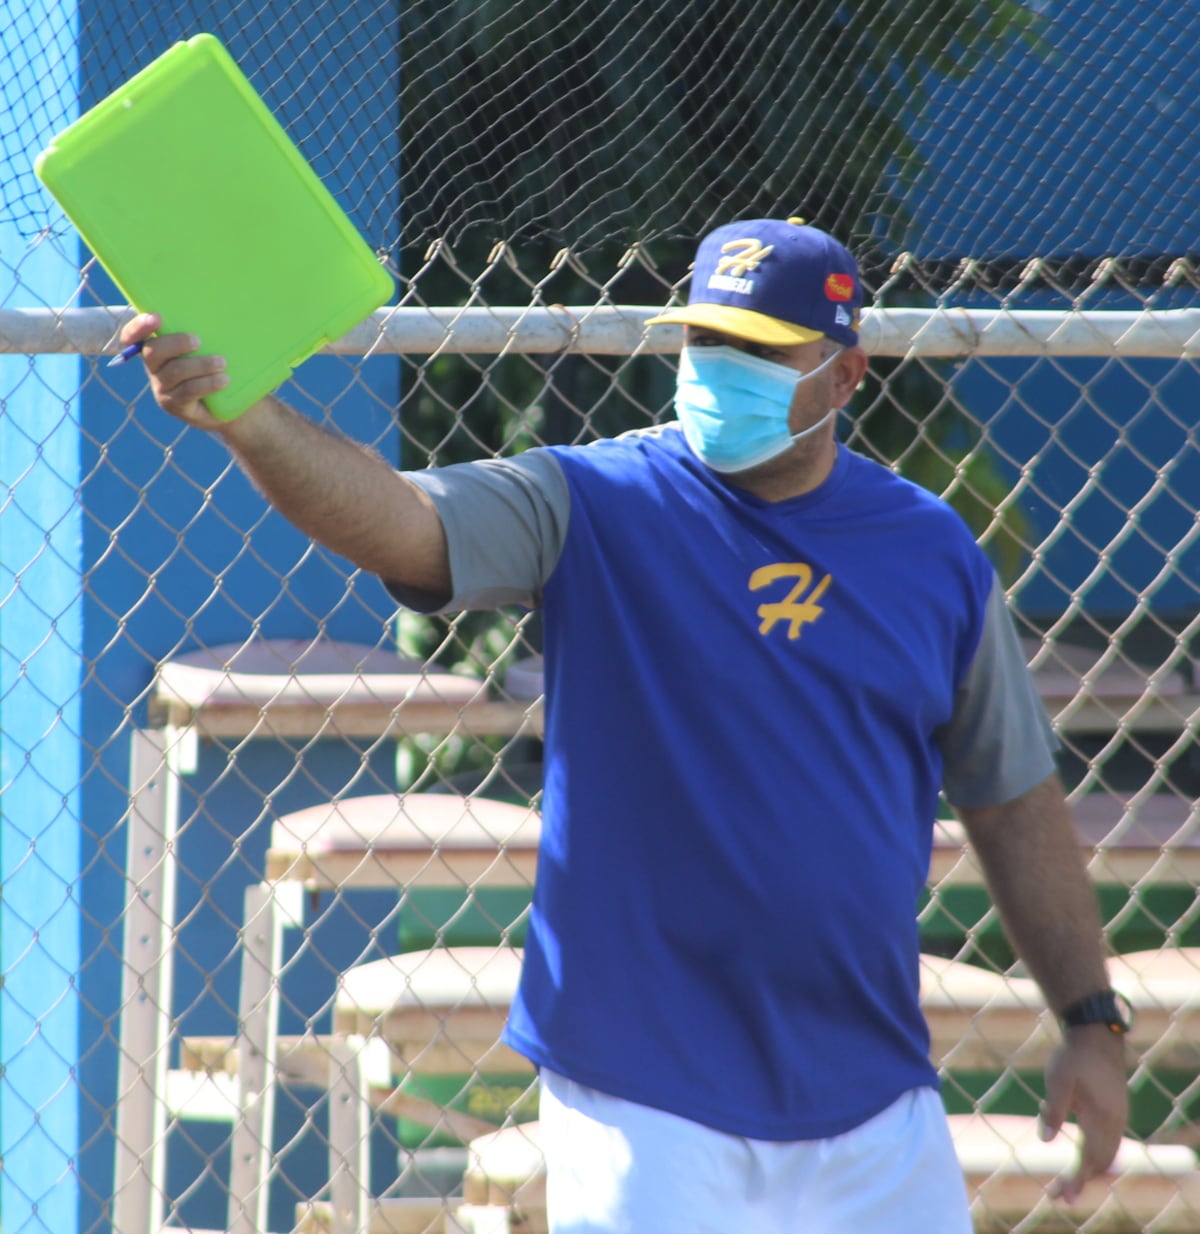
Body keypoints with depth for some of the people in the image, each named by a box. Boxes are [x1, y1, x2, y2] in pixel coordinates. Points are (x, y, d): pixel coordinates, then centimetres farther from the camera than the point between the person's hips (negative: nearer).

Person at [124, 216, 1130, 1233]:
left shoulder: (934, 552, 6)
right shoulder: (594, 508, -4)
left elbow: (1014, 801, 14)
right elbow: (398, 520, -21)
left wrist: (1092, 1020, 10)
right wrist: (244, 416, -39)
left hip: (874, 1105, 3)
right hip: (644, 1102, -3)